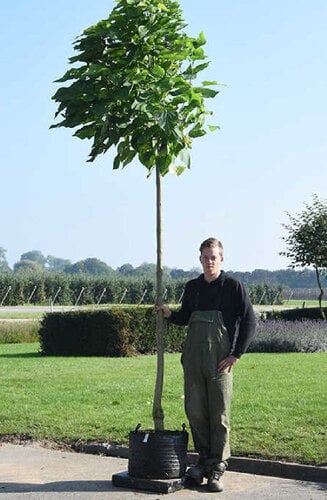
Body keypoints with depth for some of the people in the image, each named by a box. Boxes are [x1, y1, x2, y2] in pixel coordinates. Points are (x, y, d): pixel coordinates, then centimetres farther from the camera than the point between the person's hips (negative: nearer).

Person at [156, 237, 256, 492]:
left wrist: (236, 354, -8)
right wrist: (169, 314, 3)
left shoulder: (234, 286, -3)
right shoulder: (192, 287, 12)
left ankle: (217, 468, 7)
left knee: (219, 414, -1)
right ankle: (204, 459, 21)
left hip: (220, 360, -4)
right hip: (193, 357, 4)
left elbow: (249, 322, -3)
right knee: (195, 411, 6)